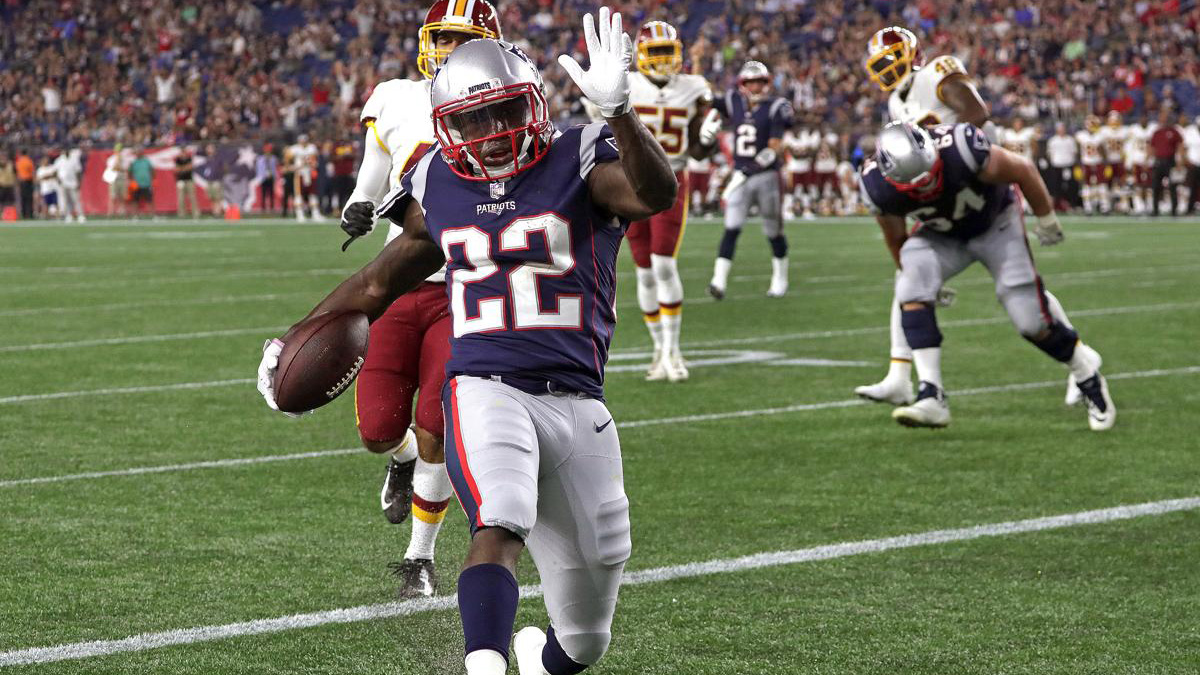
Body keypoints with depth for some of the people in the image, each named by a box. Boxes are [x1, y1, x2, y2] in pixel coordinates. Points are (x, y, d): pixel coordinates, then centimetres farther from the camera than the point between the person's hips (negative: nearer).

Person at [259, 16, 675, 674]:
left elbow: (656, 193, -23)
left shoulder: (580, 162, 0)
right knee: (499, 526, -33)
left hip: (576, 401, 0)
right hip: (484, 390, 0)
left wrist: (616, 110, -39)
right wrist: (295, 338, 20)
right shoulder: (439, 189, 10)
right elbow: (379, 282, 25)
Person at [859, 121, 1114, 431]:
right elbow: (896, 239, -5)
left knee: (1031, 320, -9)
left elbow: (1022, 170, -20)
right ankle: (932, 397, -26)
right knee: (912, 291, -26)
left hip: (995, 224, -2)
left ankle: (1089, 378, 18)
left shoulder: (960, 149, -39)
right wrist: (925, 281, 8)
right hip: (943, 235, 2)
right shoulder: (880, 188, -27)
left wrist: (1047, 220, -6)